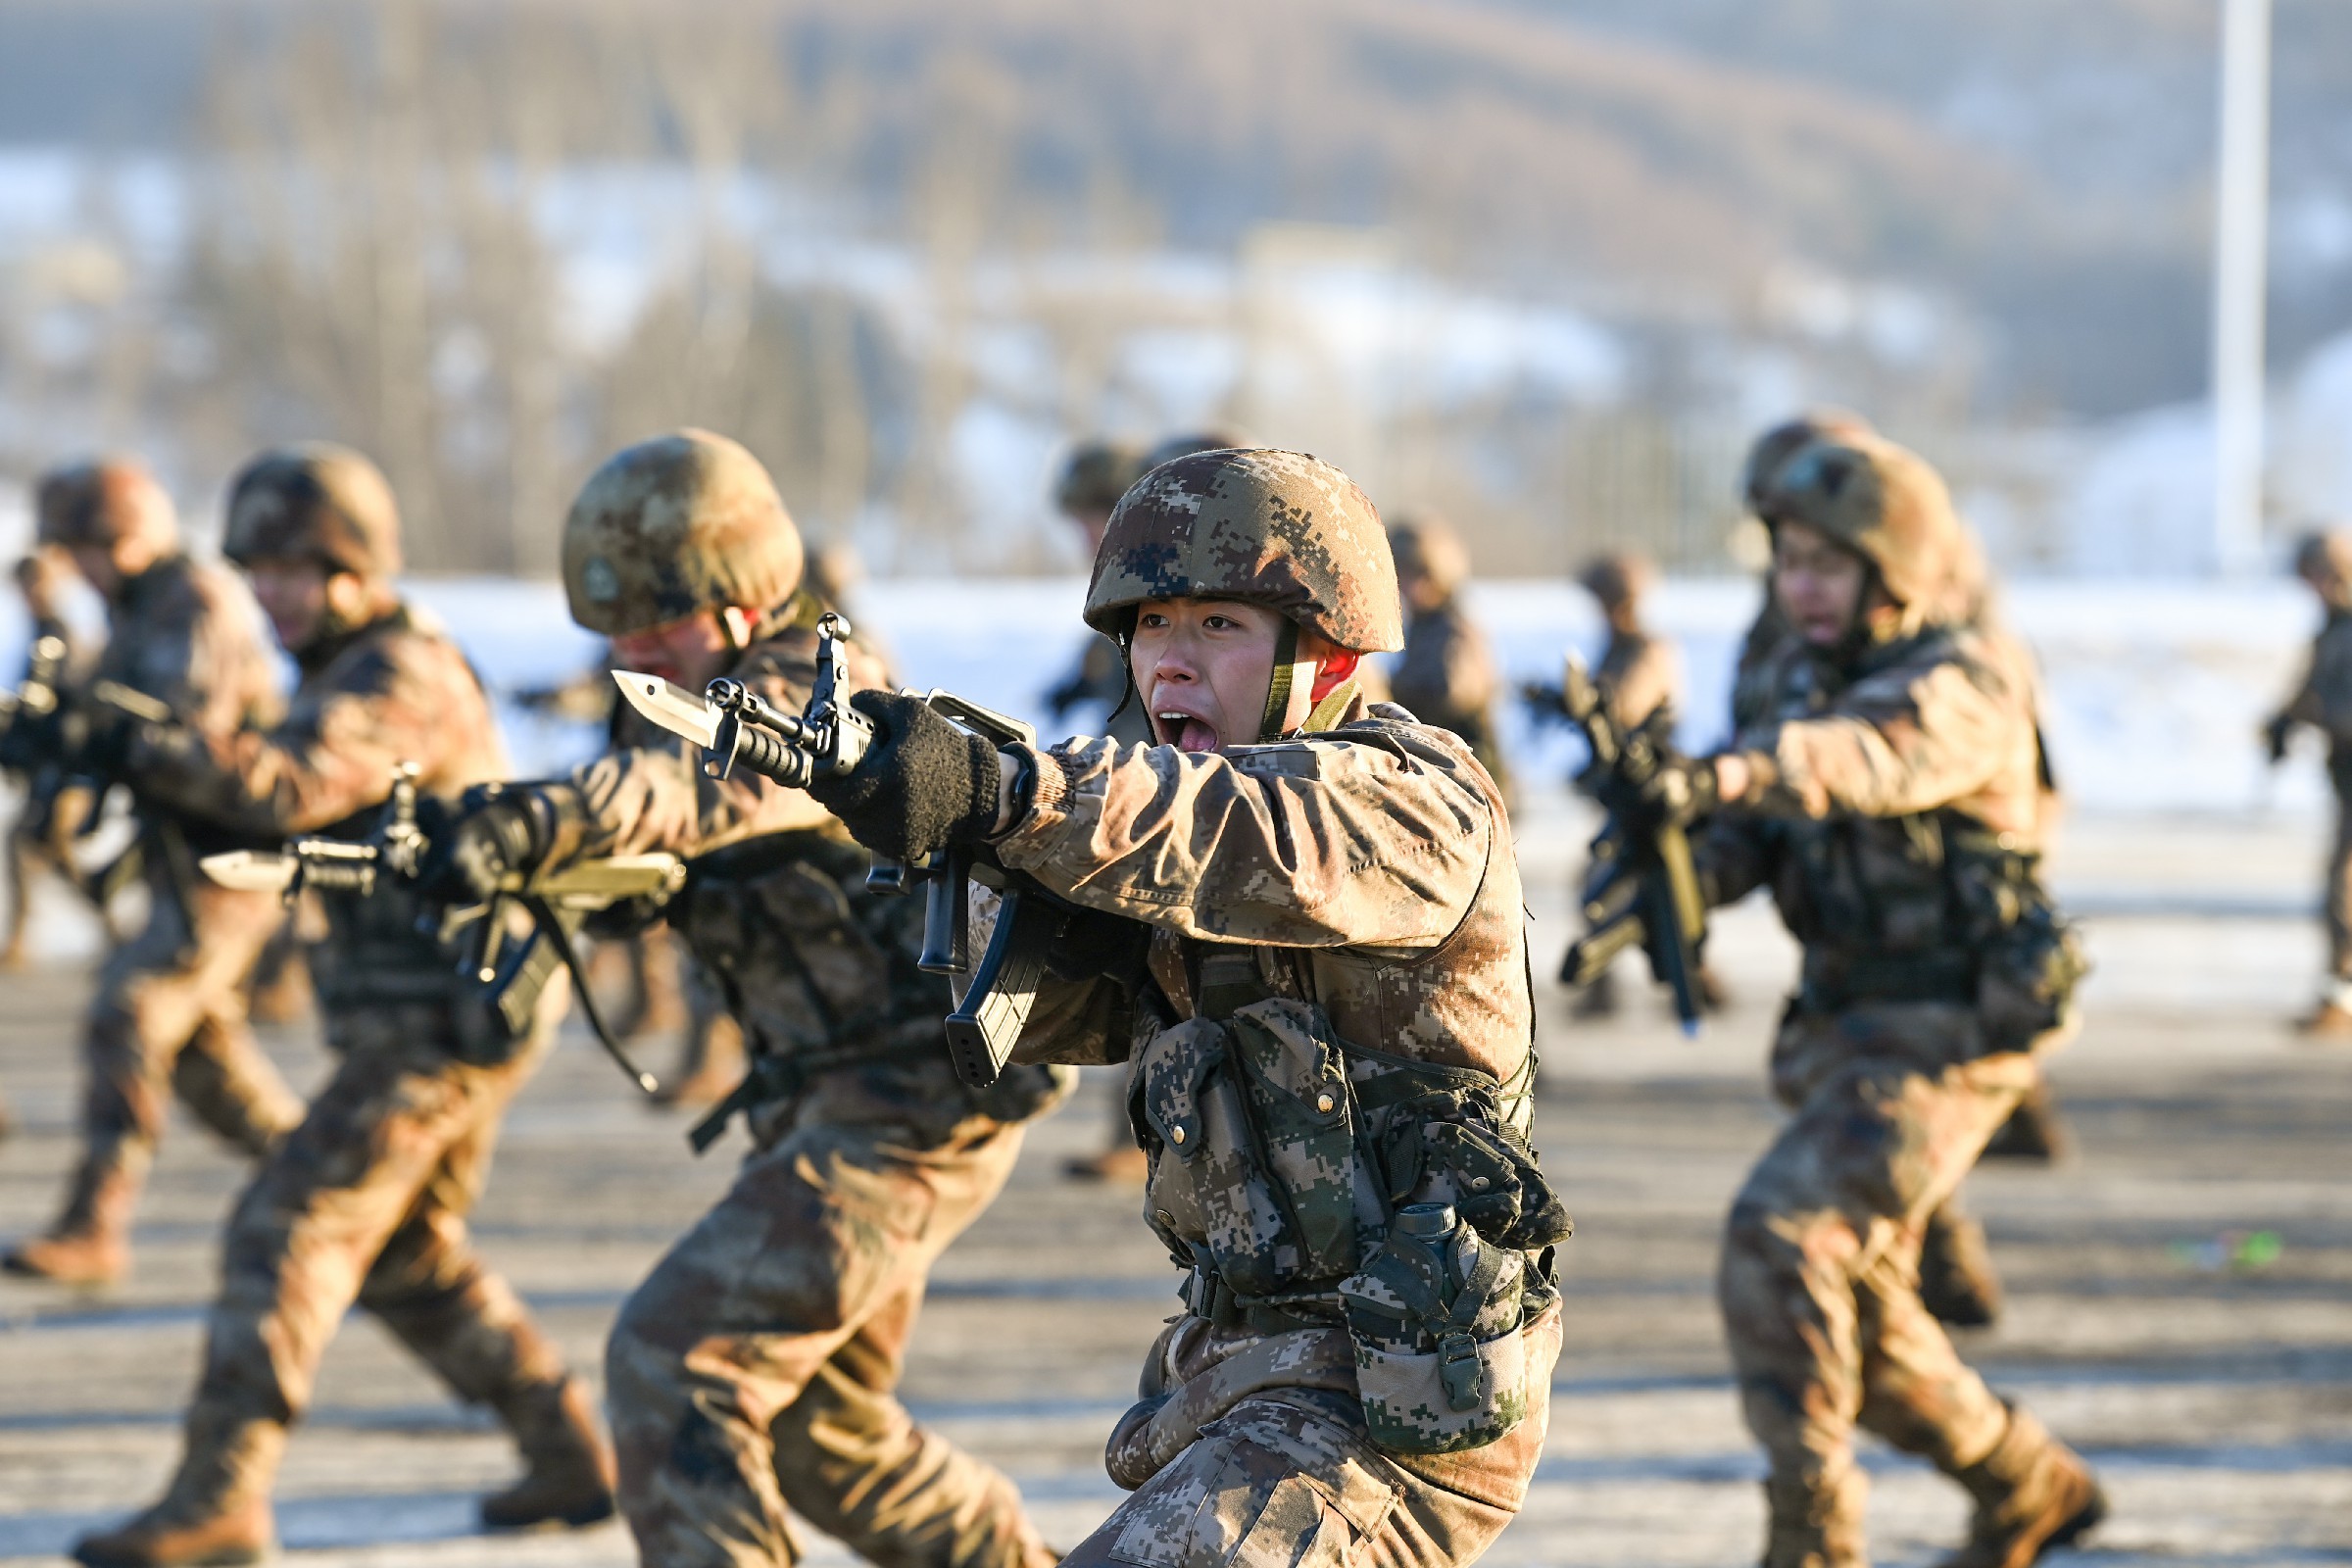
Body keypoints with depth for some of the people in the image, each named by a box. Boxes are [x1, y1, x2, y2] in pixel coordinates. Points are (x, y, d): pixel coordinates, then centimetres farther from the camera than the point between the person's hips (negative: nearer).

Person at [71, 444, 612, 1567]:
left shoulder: (400, 676, -17)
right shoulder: (350, 675, 17)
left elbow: (285, 787, -33)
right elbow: (269, 820, 16)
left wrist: (130, 742, -33)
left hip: (442, 1024, -10)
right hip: (444, 1016, 10)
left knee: (284, 1233, -13)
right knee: (408, 1260, 19)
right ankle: (570, 1461, 25)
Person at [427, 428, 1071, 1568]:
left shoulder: (806, 698, -20)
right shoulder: (734, 695, 12)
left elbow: (695, 787, -42)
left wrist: (528, 826, -58)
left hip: (906, 1107, -11)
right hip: (830, 1101, 11)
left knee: (673, 1363, -17)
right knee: (819, 1425, 20)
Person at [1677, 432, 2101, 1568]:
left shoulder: (1963, 687, -18)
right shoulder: (1803, 676, 9)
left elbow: (1873, 757, -40)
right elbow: (1746, 835, 2)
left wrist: (1727, 772, -59)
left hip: (1943, 1043, -9)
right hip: (1843, 1034, 9)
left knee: (1778, 1245, -22)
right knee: (1852, 1311, 14)